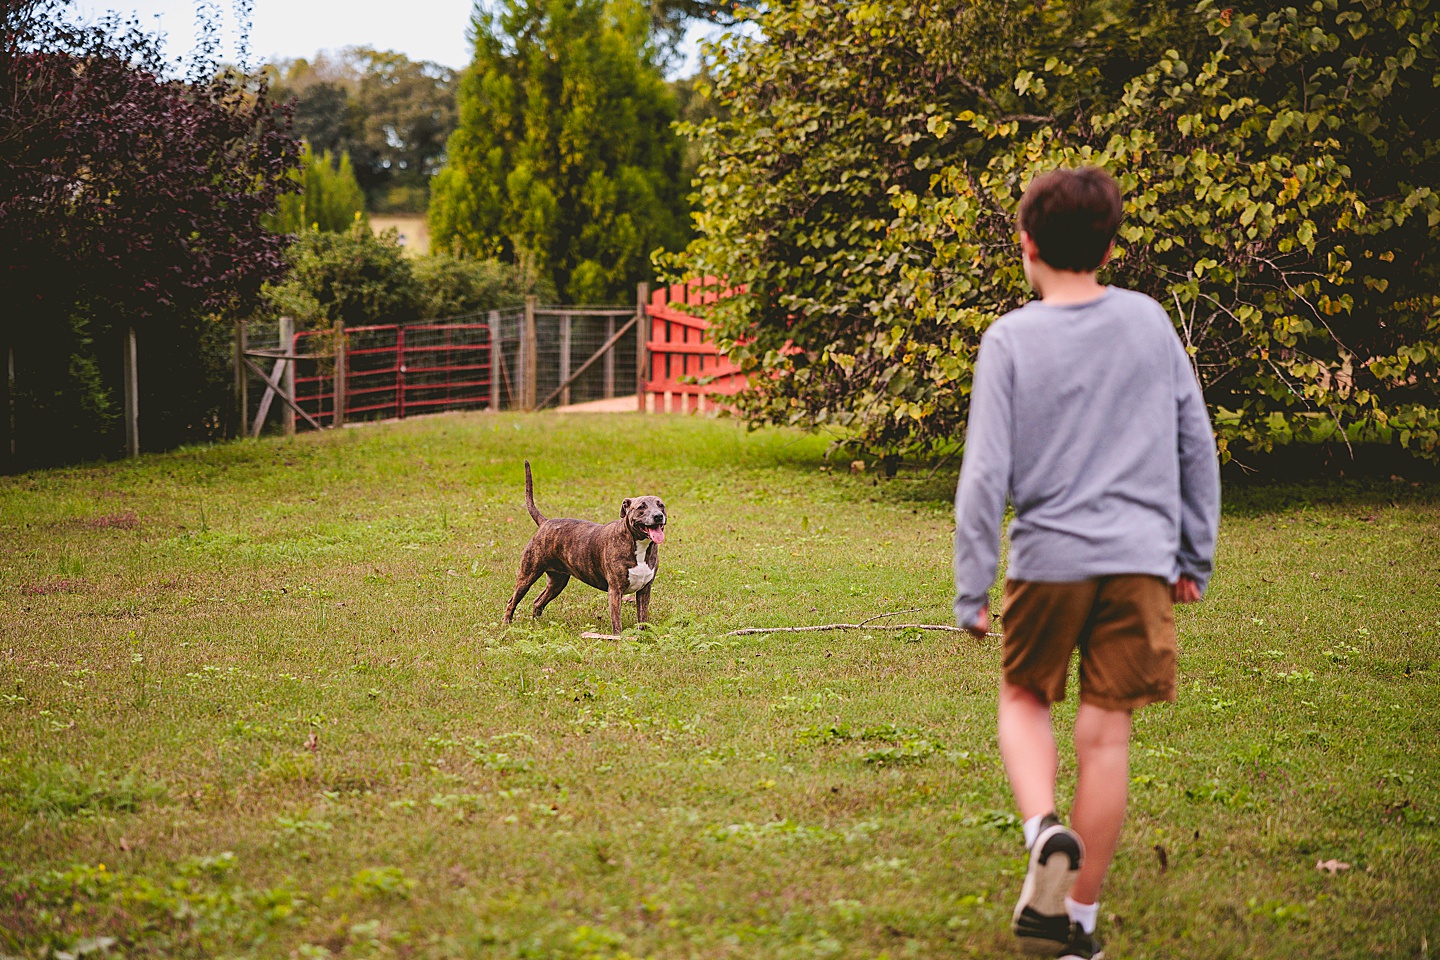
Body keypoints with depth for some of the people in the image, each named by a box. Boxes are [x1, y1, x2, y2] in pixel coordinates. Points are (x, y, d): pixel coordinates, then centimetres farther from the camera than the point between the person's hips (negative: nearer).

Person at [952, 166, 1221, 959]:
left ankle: (1044, 829, -8)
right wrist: (1197, 554, 18)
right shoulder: (1149, 321, 5)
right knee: (1105, 731, 5)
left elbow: (985, 474, -7)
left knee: (1024, 697, 19)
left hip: (1048, 557, -2)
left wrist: (971, 591, -1)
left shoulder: (1010, 338, -4)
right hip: (1141, 556, 2)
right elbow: (1196, 442, 9)